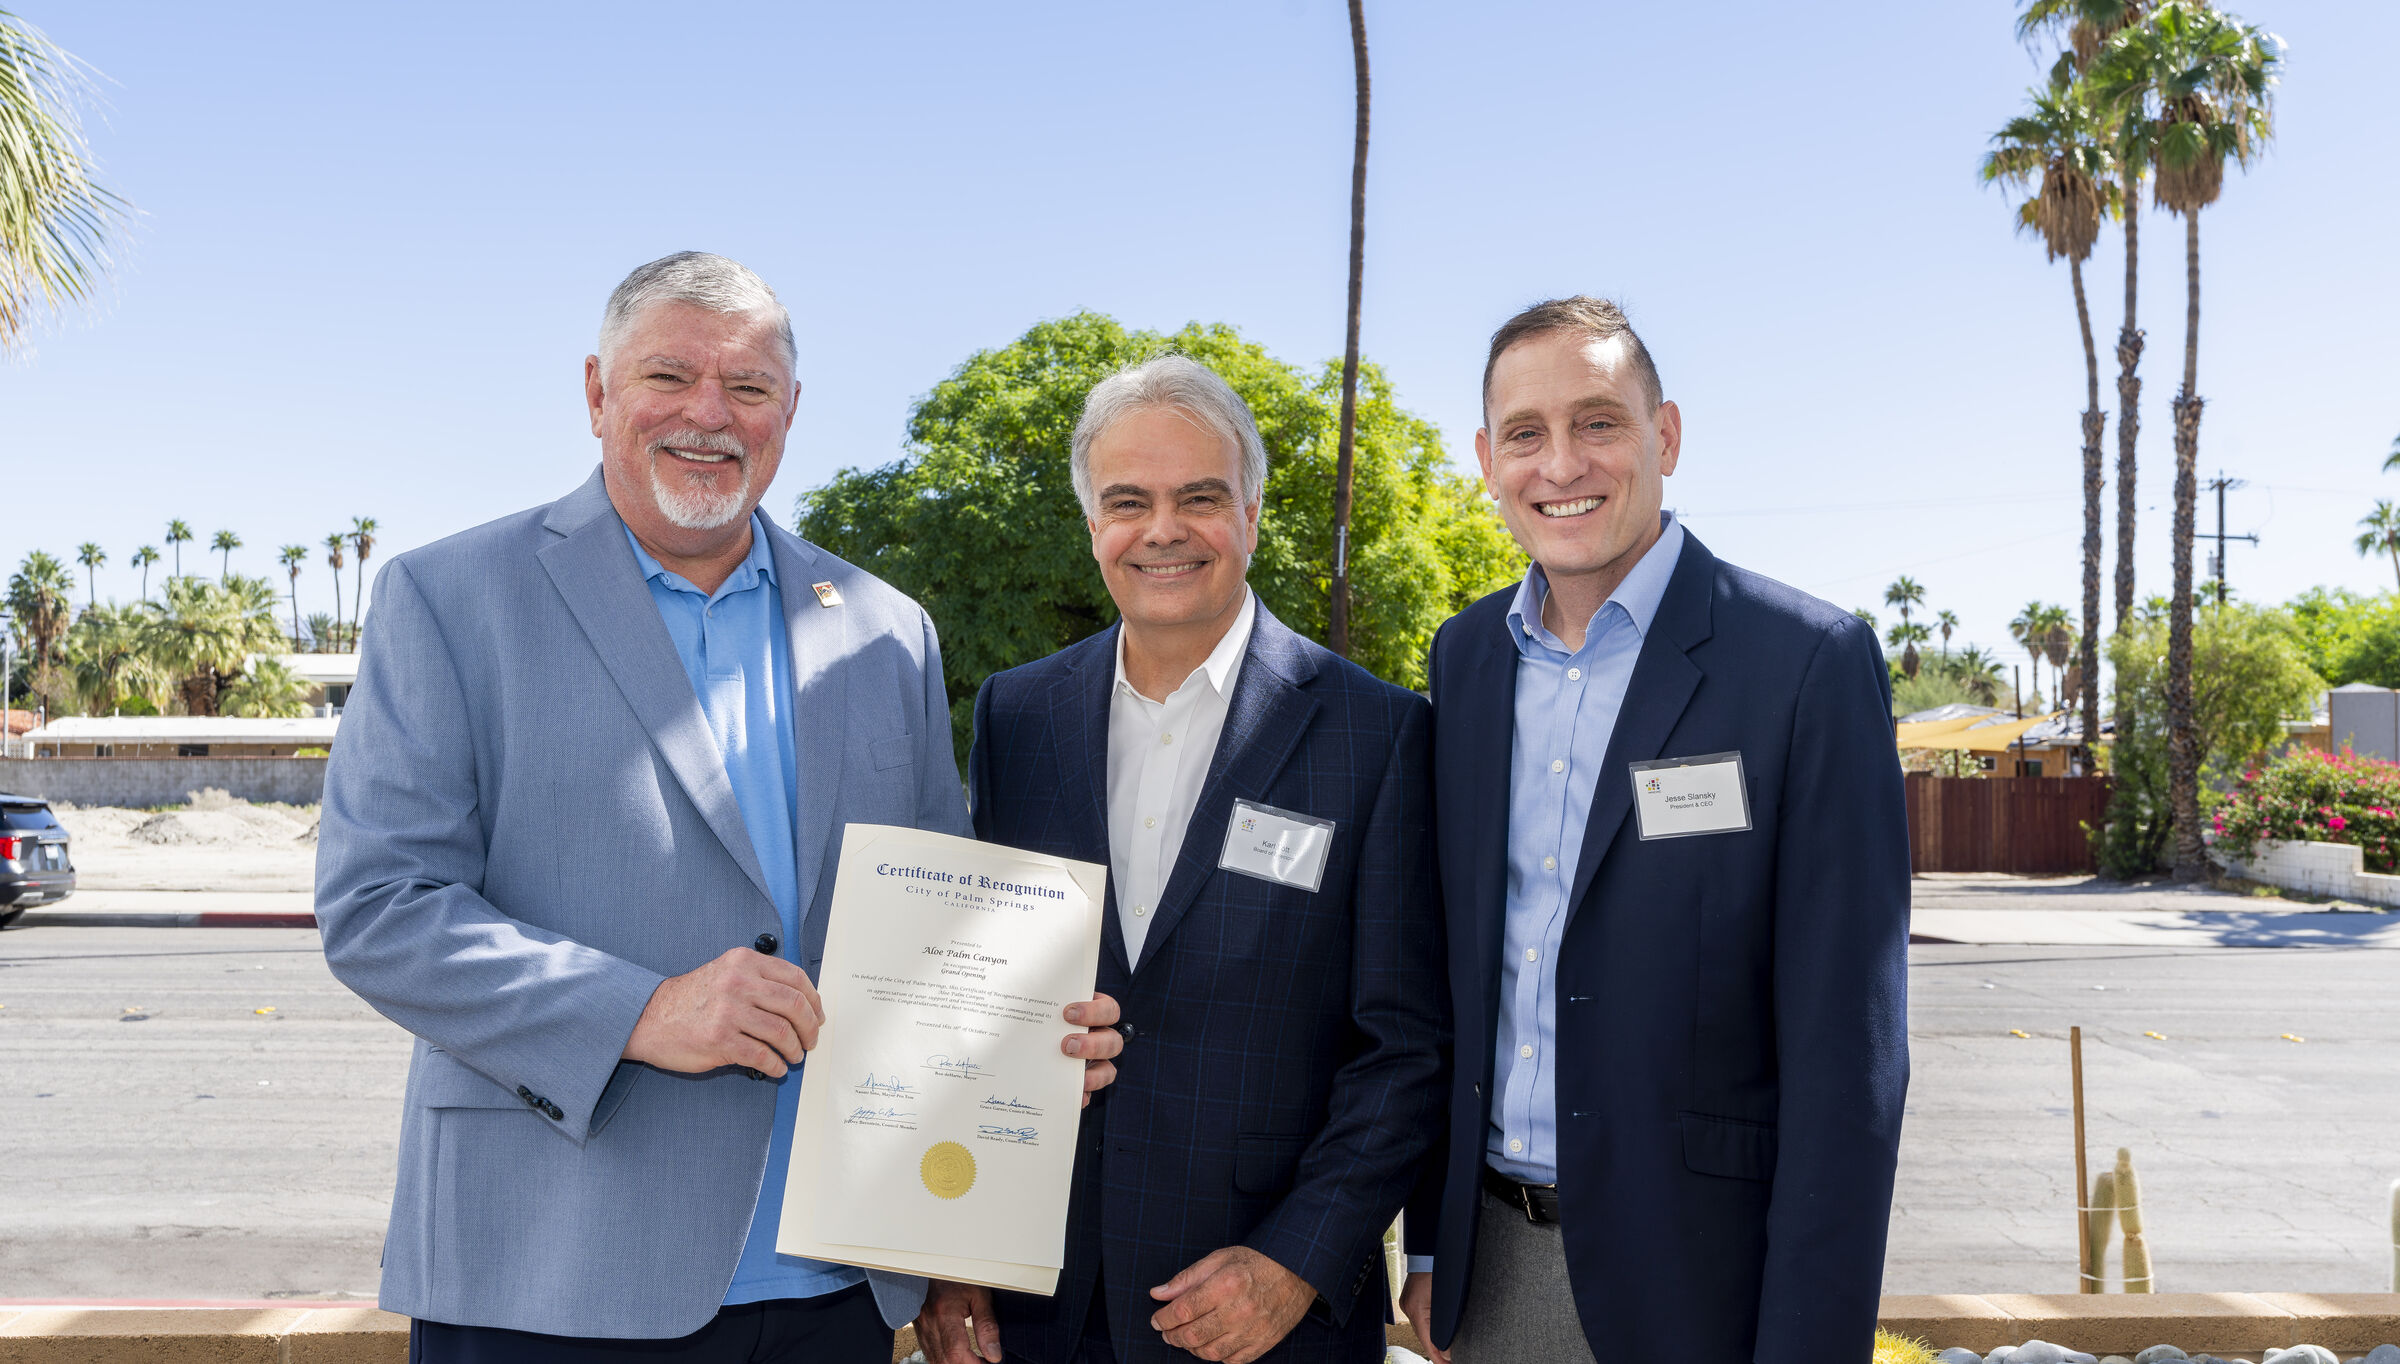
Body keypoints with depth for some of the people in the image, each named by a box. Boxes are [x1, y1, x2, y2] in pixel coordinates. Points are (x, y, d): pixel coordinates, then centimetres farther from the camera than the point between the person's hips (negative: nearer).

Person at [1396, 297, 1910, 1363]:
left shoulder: (1808, 663, -13)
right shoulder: (1465, 657, 3)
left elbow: (1846, 1057, -14)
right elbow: (1449, 973, 8)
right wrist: (1429, 1242, 8)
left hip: (1690, 1277, -4)